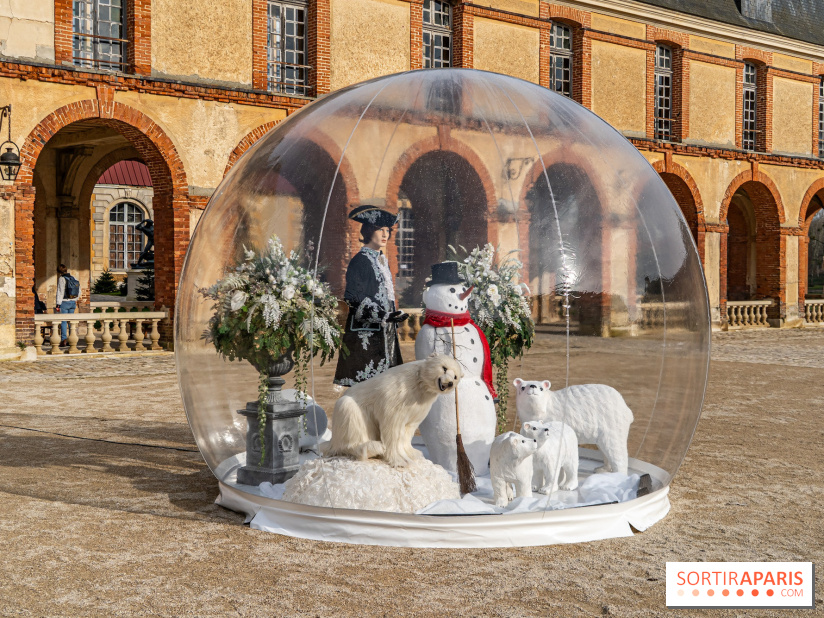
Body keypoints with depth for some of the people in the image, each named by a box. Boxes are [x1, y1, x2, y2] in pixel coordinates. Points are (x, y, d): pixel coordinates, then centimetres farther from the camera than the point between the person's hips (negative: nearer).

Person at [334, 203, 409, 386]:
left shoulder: (382, 260, 17)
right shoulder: (360, 261, -10)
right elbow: (355, 300, -15)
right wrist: (383, 316, -22)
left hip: (384, 333, 9)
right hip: (366, 332, -9)